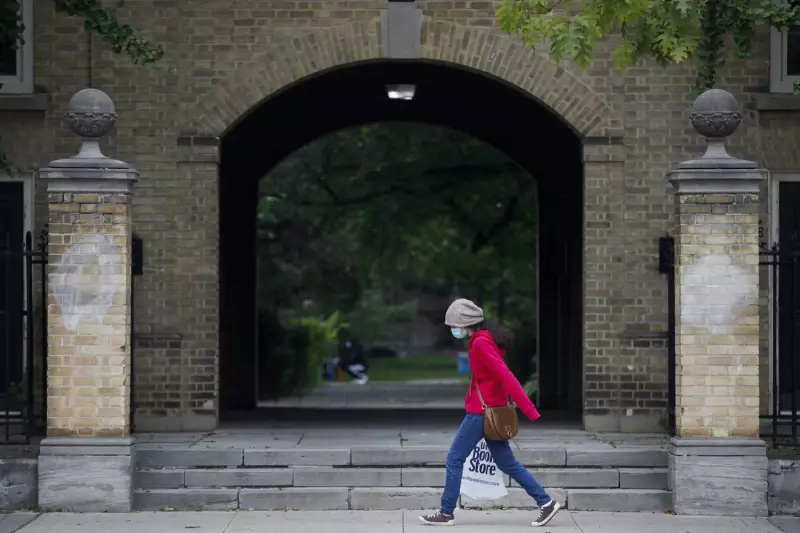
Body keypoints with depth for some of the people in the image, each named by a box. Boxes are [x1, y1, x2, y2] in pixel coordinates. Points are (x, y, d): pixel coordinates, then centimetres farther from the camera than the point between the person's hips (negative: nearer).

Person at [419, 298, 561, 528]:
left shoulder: (481, 343, -18)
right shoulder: (486, 339, 12)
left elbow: (506, 375, -24)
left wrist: (529, 410, -27)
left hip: (482, 411, -10)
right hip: (491, 410, 10)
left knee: (455, 458, 0)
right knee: (506, 462, 12)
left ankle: (446, 513, 5)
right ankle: (546, 503, 11)